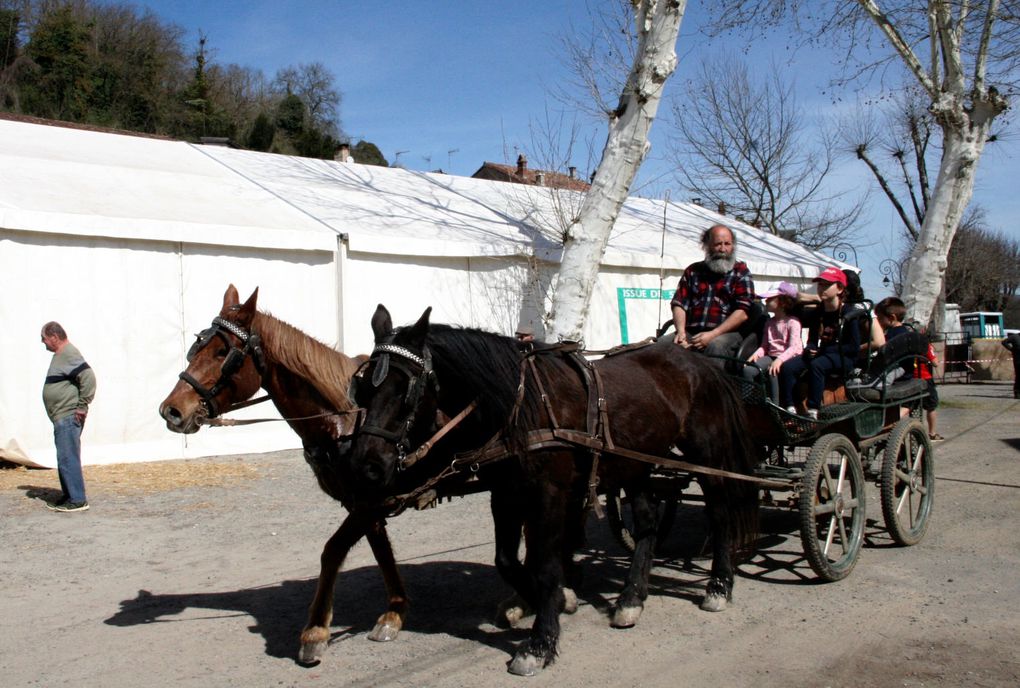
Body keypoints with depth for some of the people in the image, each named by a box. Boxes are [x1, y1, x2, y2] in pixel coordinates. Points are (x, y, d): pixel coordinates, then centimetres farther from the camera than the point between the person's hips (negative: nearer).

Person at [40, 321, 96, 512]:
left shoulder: (68, 354, -14)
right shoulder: (61, 355, 18)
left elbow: (88, 378, -25)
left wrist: (82, 406, -21)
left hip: (68, 417, -11)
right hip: (61, 417, 11)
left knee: (68, 459, -9)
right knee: (65, 459, 16)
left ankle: (77, 500, -5)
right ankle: (69, 496, 24)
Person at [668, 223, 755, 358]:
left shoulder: (740, 272, 10)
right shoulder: (693, 271, 20)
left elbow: (742, 313, -2)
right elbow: (679, 304, 11)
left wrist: (712, 334, -14)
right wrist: (681, 332, -9)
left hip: (727, 333, -2)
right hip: (691, 333, 2)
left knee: (715, 345, -37)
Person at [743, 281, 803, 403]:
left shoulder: (792, 322, -6)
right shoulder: (770, 322, 16)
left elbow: (794, 347, -17)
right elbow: (765, 345, 13)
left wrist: (780, 359, -32)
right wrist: (756, 354, -9)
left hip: (788, 358, -6)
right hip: (771, 356, 6)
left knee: (772, 371, -36)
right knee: (747, 369, -19)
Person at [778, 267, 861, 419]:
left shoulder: (849, 313, -6)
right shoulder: (817, 314, 13)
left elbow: (854, 347, -11)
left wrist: (823, 350, -14)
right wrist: (809, 350, -9)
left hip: (844, 358, -6)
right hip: (823, 355, 6)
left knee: (816, 365, -37)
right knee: (787, 367, -20)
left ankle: (812, 413, -37)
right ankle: (790, 410, -26)